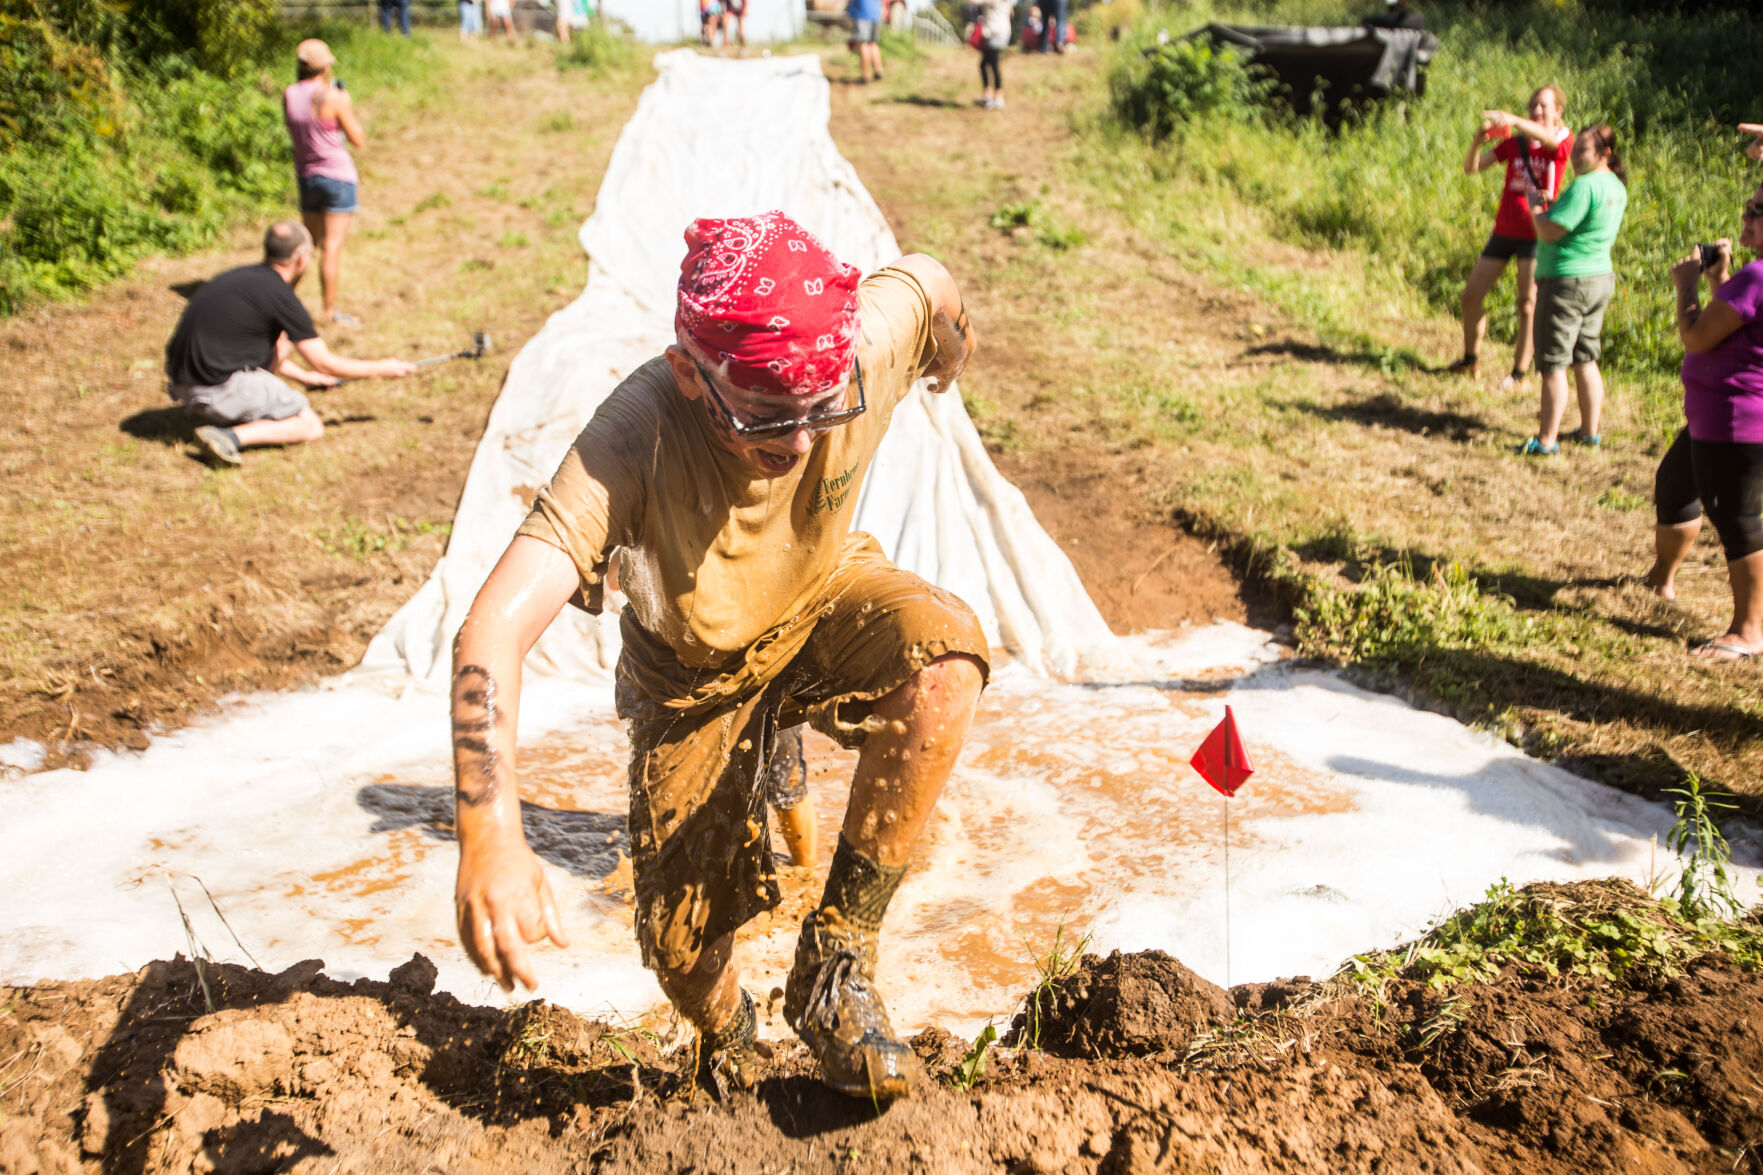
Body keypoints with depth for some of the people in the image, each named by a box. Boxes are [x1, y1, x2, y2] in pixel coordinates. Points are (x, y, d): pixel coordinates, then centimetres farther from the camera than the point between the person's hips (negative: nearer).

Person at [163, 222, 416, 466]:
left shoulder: (239, 276, 13)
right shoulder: (280, 295, -12)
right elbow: (325, 364, -5)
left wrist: (303, 376, 35)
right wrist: (383, 368, 7)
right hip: (218, 391, -9)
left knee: (283, 339, 21)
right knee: (312, 427, 4)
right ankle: (232, 436, -16)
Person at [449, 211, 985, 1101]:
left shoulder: (871, 339, -31)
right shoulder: (637, 437, -40)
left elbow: (928, 280, -5)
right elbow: (493, 628, -50)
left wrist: (951, 351, 19)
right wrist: (490, 833, -64)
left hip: (822, 597, 2)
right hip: (694, 665, -1)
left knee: (943, 655, -35)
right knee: (684, 947, 1)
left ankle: (835, 960, -19)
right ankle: (729, 1052, 42)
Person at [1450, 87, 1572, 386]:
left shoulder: (1564, 141, -2)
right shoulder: (1513, 142, 8)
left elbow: (1548, 138, -27)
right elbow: (1471, 168, 2)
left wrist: (1514, 121, -43)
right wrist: (1478, 141, -19)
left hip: (1536, 235, -5)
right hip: (1504, 231, 5)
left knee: (1528, 305, -7)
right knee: (1472, 296, 7)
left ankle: (1519, 373, -1)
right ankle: (1470, 361, 22)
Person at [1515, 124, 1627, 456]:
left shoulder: (1585, 185, -19)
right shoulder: (1616, 187, 11)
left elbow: (1550, 231, -22)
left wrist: (1535, 206, -6)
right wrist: (1554, 206, 11)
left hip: (1568, 281, -9)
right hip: (1600, 276, 9)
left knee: (1553, 364, -3)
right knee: (1585, 360, 17)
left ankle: (1546, 440, 0)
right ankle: (1589, 430, 23)